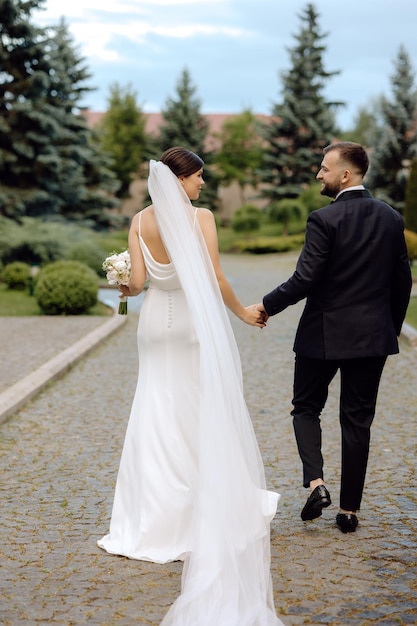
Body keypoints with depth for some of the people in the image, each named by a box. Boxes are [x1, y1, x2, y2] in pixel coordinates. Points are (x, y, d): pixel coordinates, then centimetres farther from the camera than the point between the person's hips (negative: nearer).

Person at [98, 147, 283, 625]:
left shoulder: (140, 221, 0)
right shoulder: (201, 218, -12)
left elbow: (137, 280, -5)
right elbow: (214, 279, -14)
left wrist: (122, 291, 17)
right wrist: (242, 312, 0)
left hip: (156, 323, 4)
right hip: (196, 323, -4)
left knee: (156, 417, 8)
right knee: (203, 419, 8)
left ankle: (143, 525, 10)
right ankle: (213, 511, 17)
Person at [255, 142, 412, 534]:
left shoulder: (324, 220, -14)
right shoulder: (391, 218, 4)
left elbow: (305, 279, -18)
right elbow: (402, 280, 9)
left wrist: (267, 306, -3)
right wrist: (392, 328, 19)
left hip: (324, 335, -4)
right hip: (373, 336, 4)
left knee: (306, 408, 15)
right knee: (357, 420, 10)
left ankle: (316, 483, -3)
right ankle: (349, 509, 14)